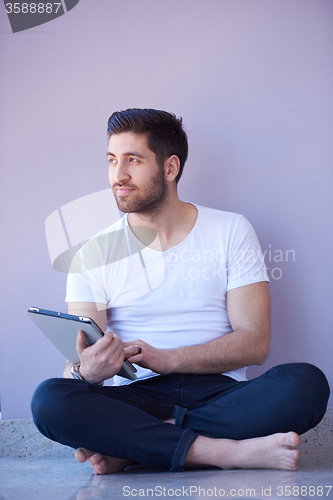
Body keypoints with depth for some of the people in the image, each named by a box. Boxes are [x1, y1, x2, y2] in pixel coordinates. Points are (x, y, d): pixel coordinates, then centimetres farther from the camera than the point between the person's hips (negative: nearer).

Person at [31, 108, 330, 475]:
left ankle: (128, 447, -24)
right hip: (135, 397, 0)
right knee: (49, 400, -30)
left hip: (219, 393, 1)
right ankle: (228, 451, -30)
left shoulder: (231, 231, 5)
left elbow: (254, 342, -3)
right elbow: (77, 356, -1)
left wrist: (165, 359, -16)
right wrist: (86, 372, -27)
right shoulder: (94, 252, 6)